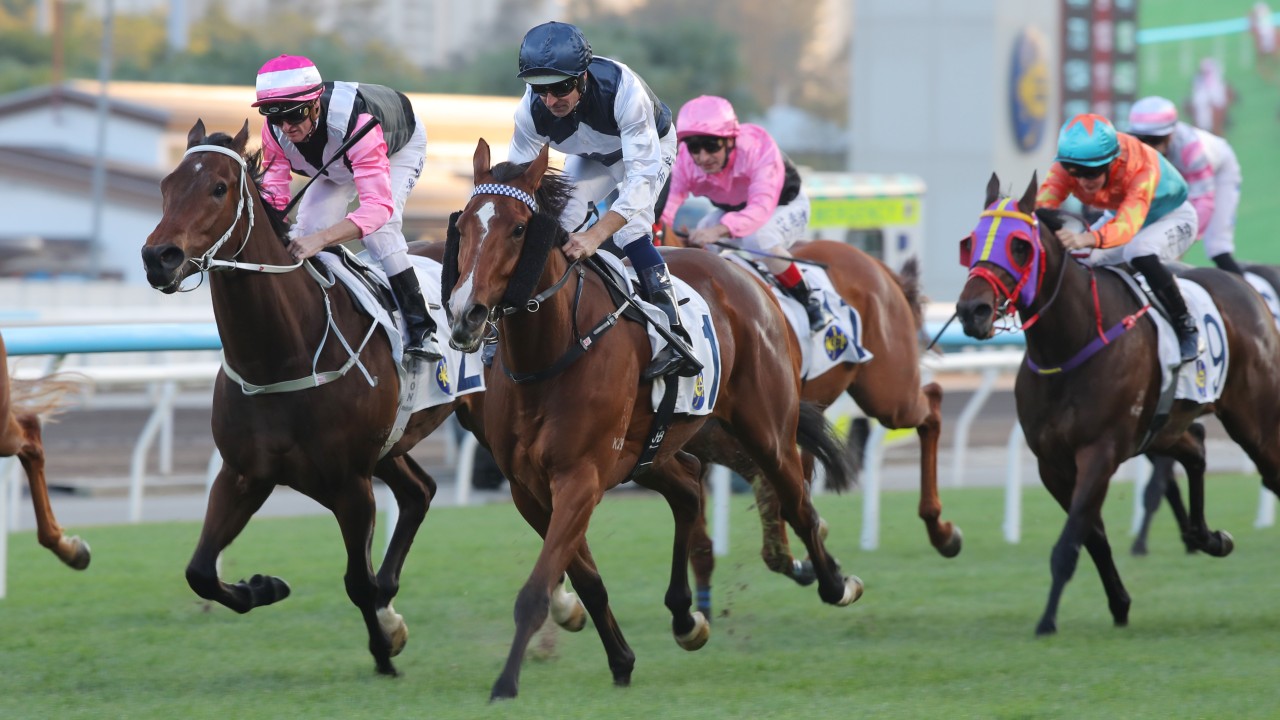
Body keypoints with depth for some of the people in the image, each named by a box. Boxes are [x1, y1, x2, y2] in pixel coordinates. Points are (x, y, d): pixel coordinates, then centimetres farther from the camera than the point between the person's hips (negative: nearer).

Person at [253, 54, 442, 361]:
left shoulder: (357, 122, -50)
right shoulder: (275, 129, -32)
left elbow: (379, 204, -57)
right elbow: (274, 192, -26)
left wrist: (320, 239, -70)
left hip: (400, 147, -6)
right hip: (336, 161, 6)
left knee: (378, 229, -27)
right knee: (307, 226, -11)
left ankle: (420, 329, -21)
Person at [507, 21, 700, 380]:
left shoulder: (623, 89, -45)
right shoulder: (532, 111, -31)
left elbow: (642, 174, -47)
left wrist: (596, 235, -58)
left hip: (651, 148, -5)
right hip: (591, 158, 5)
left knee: (629, 230, -26)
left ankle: (675, 340, -28)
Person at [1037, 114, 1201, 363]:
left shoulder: (1142, 169, -41)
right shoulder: (1066, 167, -26)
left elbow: (1128, 225, -55)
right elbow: (1044, 202, -39)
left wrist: (1088, 239, -75)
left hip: (1172, 218, -6)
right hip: (1120, 215, 6)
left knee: (1140, 253, -37)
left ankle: (1186, 328, -21)